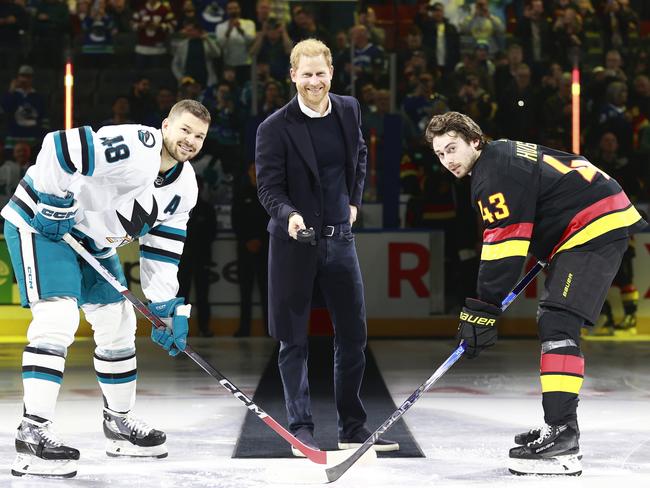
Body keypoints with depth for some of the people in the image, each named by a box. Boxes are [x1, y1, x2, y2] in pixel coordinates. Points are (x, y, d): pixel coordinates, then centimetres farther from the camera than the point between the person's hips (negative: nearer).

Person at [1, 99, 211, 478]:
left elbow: (162, 251, 5)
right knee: (58, 319, -22)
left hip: (93, 239, 10)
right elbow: (59, 148, -33)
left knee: (119, 325, 13)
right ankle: (33, 434, -24)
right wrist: (55, 207, -25)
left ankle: (119, 422, 30)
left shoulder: (184, 186, 1)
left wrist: (169, 309, -1)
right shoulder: (133, 147, -27)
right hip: (41, 222, -9)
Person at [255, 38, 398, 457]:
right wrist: (290, 214, -30)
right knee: (294, 340, 3)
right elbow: (269, 188, -12)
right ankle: (301, 429, 12)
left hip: (340, 238, 5)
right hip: (295, 241, -4)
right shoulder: (275, 128, -12)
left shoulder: (349, 110, 4)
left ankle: (354, 428, 19)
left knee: (354, 335, 7)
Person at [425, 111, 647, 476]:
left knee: (558, 323, -20)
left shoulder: (496, 172, -16)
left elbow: (504, 246, -22)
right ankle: (559, 428, 24)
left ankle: (562, 439, -27)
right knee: (551, 322, 17)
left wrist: (483, 310, -21)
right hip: (599, 224, 11)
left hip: (596, 227, -11)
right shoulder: (501, 157, 16)